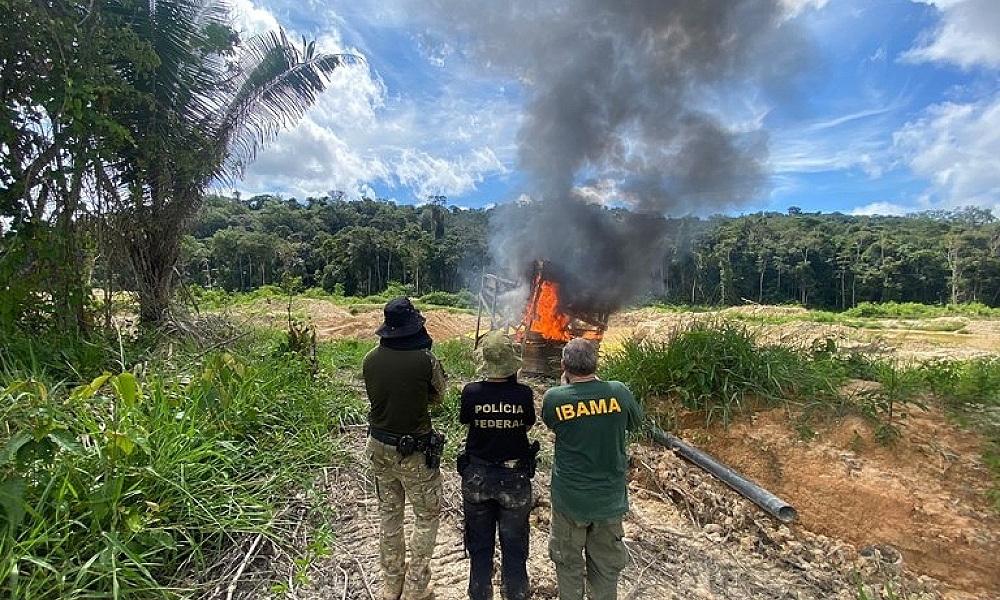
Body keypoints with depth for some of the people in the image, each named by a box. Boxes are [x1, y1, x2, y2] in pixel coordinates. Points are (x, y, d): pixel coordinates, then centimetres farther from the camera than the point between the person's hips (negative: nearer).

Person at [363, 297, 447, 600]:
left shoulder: (370, 359, -8)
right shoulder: (425, 359, -21)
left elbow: (376, 395, 6)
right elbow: (438, 396, -4)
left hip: (379, 447, 5)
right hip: (415, 452, -5)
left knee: (389, 516, 22)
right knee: (427, 518, 17)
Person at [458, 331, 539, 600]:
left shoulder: (471, 392, -18)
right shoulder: (524, 393, -18)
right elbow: (527, 426, 0)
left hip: (477, 475, 1)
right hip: (514, 476, 0)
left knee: (480, 544, 20)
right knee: (514, 545, 18)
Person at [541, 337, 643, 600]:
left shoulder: (554, 398, -17)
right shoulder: (618, 391, -15)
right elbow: (636, 421, 7)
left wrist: (565, 384, 5)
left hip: (569, 498, -1)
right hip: (610, 498, 1)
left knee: (569, 564, 21)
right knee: (606, 568, 21)